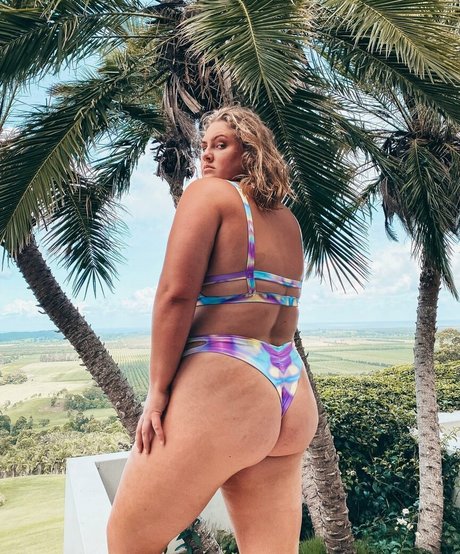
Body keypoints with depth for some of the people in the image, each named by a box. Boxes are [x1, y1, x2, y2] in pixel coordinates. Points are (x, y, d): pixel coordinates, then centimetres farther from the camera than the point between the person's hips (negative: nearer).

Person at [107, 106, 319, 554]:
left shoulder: (209, 193, -3)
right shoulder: (289, 222, 18)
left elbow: (176, 293, -14)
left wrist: (157, 391, -11)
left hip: (222, 388, -7)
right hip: (292, 396, 8)